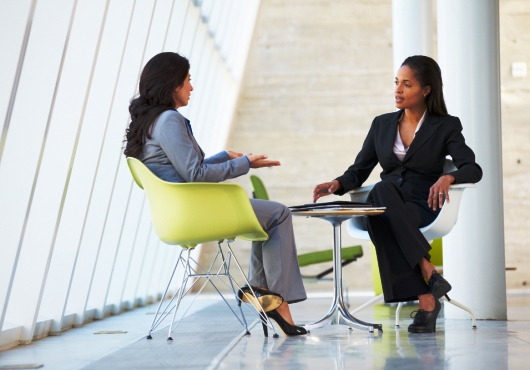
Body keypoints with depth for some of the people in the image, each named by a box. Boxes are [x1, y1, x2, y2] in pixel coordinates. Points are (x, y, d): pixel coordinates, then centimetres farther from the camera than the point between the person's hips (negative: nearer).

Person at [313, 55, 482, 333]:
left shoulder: (446, 126, 5)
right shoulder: (382, 124, 16)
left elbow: (473, 169, -7)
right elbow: (359, 171, 13)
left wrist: (448, 177, -30)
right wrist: (337, 184, -10)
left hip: (422, 208, -3)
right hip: (386, 205, 3)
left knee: (380, 201, -36)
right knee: (382, 189, -36)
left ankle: (425, 300, -37)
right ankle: (426, 299, -42)